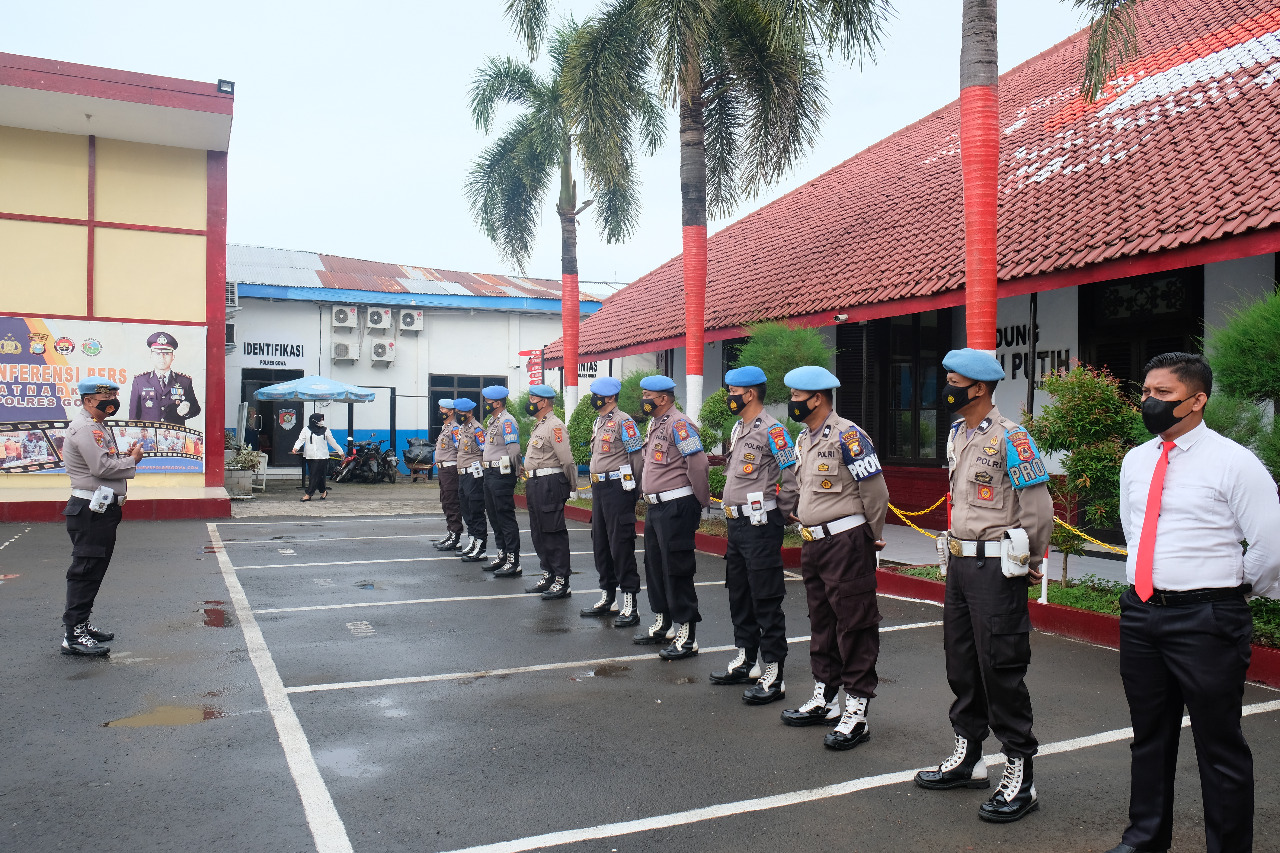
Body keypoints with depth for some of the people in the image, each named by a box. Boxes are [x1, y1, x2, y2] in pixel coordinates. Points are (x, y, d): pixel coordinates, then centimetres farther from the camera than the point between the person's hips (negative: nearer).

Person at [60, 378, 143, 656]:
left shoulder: (97, 427, 21)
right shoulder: (84, 428, -14)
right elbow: (102, 467, -23)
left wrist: (123, 456, 5)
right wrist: (132, 460, -9)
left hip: (102, 509, 11)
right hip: (90, 511, -11)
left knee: (93, 570, 16)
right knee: (86, 570, -8)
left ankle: (80, 625, 25)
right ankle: (73, 635, -4)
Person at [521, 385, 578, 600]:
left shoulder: (555, 426, -14)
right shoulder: (539, 426, 19)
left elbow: (567, 461, -18)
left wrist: (572, 487, -10)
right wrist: (531, 483, 17)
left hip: (550, 485, -11)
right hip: (535, 485, 11)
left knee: (554, 533, -7)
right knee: (538, 533, 14)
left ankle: (562, 582, -2)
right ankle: (548, 575, 24)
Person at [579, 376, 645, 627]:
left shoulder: (623, 421, -13)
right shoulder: (598, 422, 16)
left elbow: (637, 456, -14)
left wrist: (633, 489, -7)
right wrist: (597, 485, 18)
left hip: (618, 486, -10)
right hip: (598, 487, 10)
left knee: (621, 545, -8)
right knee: (600, 543, 14)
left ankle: (630, 605, -2)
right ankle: (606, 598, 26)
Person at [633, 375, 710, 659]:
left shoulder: (679, 424, -16)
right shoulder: (654, 425, 15)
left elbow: (698, 464, -20)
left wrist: (702, 501, -12)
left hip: (676, 507, -10)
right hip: (655, 506, 10)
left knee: (676, 571, -6)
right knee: (654, 566, 17)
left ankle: (687, 637, 2)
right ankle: (662, 625, 32)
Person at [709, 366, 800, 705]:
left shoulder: (771, 430, -15)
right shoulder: (738, 428, 14)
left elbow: (794, 476, -18)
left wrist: (779, 515, -7)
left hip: (760, 525, -10)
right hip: (736, 523, 10)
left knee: (766, 601, -4)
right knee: (739, 596, 17)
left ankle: (773, 675, 2)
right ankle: (745, 660, 31)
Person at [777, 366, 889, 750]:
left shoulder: (847, 436, -16)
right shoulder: (803, 439, 12)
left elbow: (875, 490, -13)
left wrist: (872, 537, -4)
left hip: (846, 542, -9)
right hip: (813, 543, 10)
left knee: (855, 625, -2)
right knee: (821, 622, 17)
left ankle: (857, 713, 5)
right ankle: (824, 699, 30)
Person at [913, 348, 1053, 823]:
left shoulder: (1010, 440, -15)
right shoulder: (956, 435, 12)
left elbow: (1039, 511, -14)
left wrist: (1029, 563, -4)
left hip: (996, 568, -9)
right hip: (958, 562, 9)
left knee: (1001, 669, -4)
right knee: (961, 663, 15)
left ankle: (1020, 777, 8)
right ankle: (968, 757, 29)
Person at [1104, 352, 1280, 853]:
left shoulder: (1233, 462, -10)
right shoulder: (1134, 461, 8)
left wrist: (1234, 591, 4)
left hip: (1207, 621, -6)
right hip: (1140, 613, 6)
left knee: (1219, 747, 5)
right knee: (1149, 737, 19)